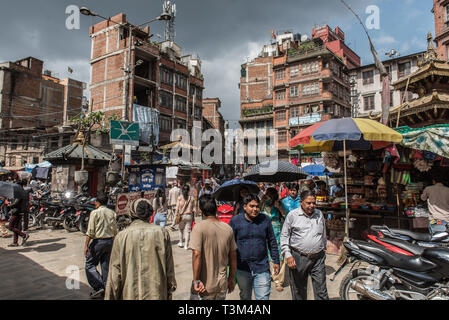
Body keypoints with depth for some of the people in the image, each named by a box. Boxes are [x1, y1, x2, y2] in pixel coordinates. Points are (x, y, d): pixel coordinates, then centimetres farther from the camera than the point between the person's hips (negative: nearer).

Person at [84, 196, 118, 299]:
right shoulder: (112, 213, 6)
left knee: (90, 264, 7)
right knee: (106, 266, 13)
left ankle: (98, 287, -2)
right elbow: (115, 231, 8)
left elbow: (90, 231, -14)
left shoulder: (95, 213, -9)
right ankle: (106, 290, 19)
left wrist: (86, 245, -9)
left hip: (98, 241, -5)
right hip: (110, 241, 6)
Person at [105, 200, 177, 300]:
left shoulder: (121, 236, -6)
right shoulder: (162, 233, -5)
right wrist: (170, 292, 11)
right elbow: (169, 269, 0)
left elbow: (114, 276, -3)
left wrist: (110, 297, 7)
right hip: (157, 295, 0)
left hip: (129, 295, 1)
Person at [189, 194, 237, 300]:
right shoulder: (228, 229, -1)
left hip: (204, 287, -4)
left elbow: (196, 255, -22)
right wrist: (231, 279, 17)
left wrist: (196, 280, -15)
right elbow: (233, 256, 6)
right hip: (222, 285, 4)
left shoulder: (200, 227, -15)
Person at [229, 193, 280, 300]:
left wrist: (276, 261, 8)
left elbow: (272, 242, 7)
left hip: (262, 268, 0)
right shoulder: (235, 220, -5)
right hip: (242, 268, 1)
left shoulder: (265, 219, -1)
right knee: (245, 297, 19)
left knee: (263, 297, 1)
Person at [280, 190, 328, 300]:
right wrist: (288, 255, -8)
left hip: (318, 258, 3)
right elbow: (284, 236, -2)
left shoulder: (319, 214, 8)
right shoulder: (292, 215, -4)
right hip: (298, 258, -2)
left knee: (322, 292, 4)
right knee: (299, 291, 11)